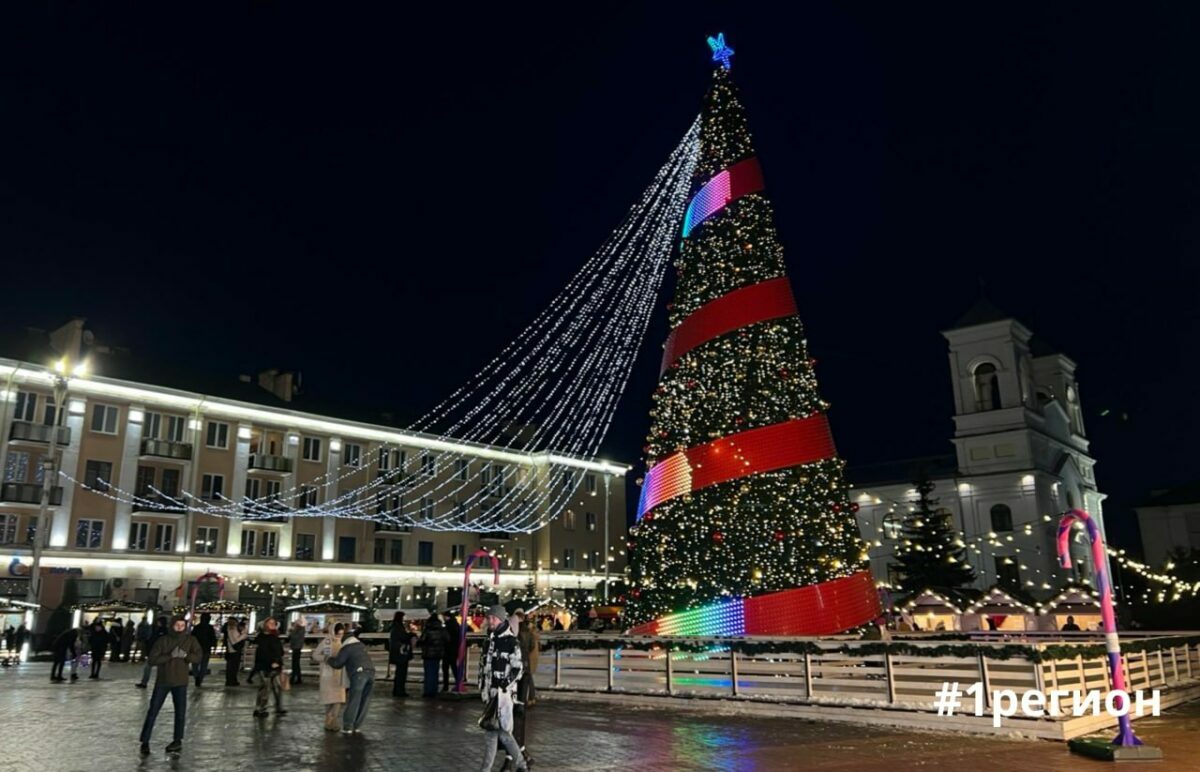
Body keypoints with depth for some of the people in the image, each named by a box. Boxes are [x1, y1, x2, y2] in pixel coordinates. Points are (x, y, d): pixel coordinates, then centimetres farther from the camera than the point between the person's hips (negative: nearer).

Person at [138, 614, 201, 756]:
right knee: (152, 711, 4)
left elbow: (198, 657, -10)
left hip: (180, 682, 0)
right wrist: (170, 656, -23)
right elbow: (152, 659, -11)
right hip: (162, 681, 0)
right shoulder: (162, 640, -6)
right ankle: (145, 741, 17)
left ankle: (178, 741, 19)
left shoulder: (190, 640, -3)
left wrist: (185, 655, -29)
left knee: (180, 712, 5)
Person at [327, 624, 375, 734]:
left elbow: (338, 664, 5)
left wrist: (329, 660, 26)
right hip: (371, 671, 5)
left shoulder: (346, 648, 8)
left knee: (354, 701, 2)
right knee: (364, 701, 11)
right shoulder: (362, 646, 26)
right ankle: (356, 726, 16)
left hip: (359, 673, -5)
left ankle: (347, 727, 6)